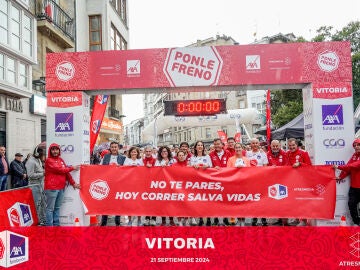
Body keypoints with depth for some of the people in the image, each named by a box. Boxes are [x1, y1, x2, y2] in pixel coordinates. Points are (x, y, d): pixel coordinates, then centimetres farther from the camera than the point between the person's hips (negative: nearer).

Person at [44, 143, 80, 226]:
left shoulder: (61, 160, 15)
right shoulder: (49, 160, -6)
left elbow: (66, 171, 15)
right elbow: (59, 170, -13)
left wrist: (73, 183, 10)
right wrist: (72, 168, -1)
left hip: (61, 187, 7)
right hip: (52, 188, -7)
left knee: (57, 207, 12)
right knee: (50, 208, -1)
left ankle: (56, 224, 19)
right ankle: (49, 225, 3)